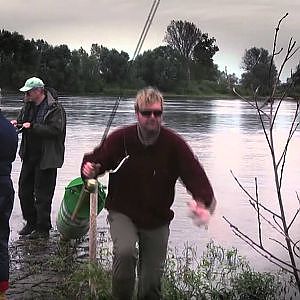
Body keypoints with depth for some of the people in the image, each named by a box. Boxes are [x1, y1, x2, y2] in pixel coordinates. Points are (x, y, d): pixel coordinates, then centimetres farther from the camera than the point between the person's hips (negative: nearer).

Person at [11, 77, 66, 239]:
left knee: (43, 195, -1)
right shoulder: (28, 106, 11)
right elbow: (22, 122, 24)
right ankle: (31, 223, 29)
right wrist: (17, 123, 0)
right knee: (24, 191, 13)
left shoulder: (55, 108, -13)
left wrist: (32, 127, -26)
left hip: (46, 159, -8)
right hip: (29, 156, 8)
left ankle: (43, 228, 11)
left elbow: (55, 130, -24)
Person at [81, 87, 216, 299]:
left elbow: (195, 174, -18)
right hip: (122, 213, -1)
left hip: (157, 219, 2)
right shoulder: (120, 138, -12)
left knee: (152, 283, 9)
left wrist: (204, 201, -38)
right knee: (125, 252, -31)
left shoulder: (174, 144, -12)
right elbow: (96, 160, 3)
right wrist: (89, 170, -22)